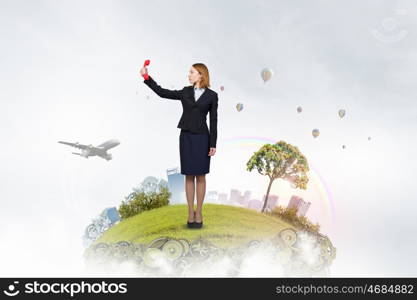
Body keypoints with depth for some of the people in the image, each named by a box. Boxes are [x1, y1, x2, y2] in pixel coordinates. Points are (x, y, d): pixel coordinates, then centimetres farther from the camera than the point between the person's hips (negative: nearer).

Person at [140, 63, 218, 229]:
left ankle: (199, 212, 14)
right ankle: (190, 212, 15)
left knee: (200, 176, 3)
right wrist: (146, 77, -3)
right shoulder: (185, 92, 7)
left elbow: (213, 120, -2)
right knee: (189, 176, 6)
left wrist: (213, 144, -6)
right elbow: (162, 92, 5)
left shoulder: (212, 95, -1)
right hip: (186, 136, 2)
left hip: (202, 138, -2)